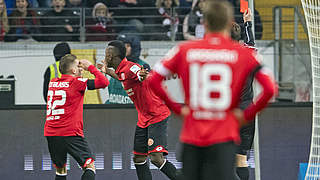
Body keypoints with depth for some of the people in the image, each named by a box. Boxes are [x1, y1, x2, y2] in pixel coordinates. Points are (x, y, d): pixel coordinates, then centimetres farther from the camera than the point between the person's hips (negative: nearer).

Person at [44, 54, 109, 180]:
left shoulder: (53, 83, 14)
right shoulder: (77, 82, -5)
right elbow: (104, 82, -9)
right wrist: (90, 67, 4)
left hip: (51, 133, 6)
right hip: (70, 133, -6)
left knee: (60, 169, 18)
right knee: (90, 166, -5)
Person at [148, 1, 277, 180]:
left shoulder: (184, 50, 4)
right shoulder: (243, 53, 0)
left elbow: (153, 80, 2)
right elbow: (270, 89, -8)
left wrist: (177, 108, 9)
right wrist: (247, 115, 3)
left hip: (191, 138, 2)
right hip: (224, 138, -2)